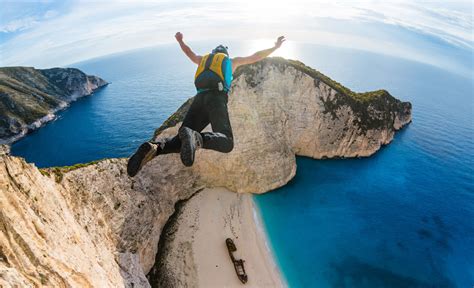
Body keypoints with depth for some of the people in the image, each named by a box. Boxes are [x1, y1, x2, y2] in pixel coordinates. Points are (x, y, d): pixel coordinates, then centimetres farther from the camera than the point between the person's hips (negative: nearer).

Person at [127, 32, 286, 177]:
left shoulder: (205, 58, 37)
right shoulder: (231, 61, 30)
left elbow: (190, 54, 56)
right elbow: (255, 57, 35)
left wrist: (180, 41, 77)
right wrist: (275, 47, 49)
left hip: (200, 98, 4)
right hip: (217, 99, -4)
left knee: (182, 141, 3)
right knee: (226, 144, -17)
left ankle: (153, 148, -28)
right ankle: (195, 138, -48)